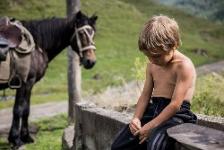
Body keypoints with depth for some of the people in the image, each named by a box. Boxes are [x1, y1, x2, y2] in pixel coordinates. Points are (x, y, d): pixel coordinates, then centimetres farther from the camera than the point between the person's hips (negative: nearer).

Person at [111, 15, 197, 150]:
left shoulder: (184, 66, -13)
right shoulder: (152, 65, 13)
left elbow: (175, 104, -18)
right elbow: (145, 95, 14)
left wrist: (151, 126, -19)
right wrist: (136, 118, -4)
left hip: (176, 115, -8)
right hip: (153, 110, 8)